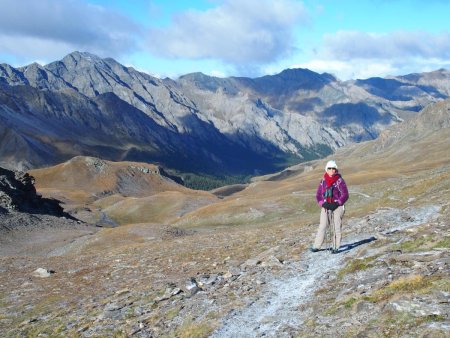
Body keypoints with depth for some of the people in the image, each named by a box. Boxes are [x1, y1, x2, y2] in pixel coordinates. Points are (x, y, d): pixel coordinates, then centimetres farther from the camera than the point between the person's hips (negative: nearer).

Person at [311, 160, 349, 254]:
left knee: (336, 227, -2)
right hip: (325, 207, 2)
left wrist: (337, 204, -13)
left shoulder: (340, 181, -1)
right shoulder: (323, 181, 8)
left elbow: (345, 195, -3)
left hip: (337, 207, -2)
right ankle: (316, 246, 0)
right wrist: (323, 204, -7)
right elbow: (318, 195, 10)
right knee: (322, 227, -2)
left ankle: (335, 247, 5)